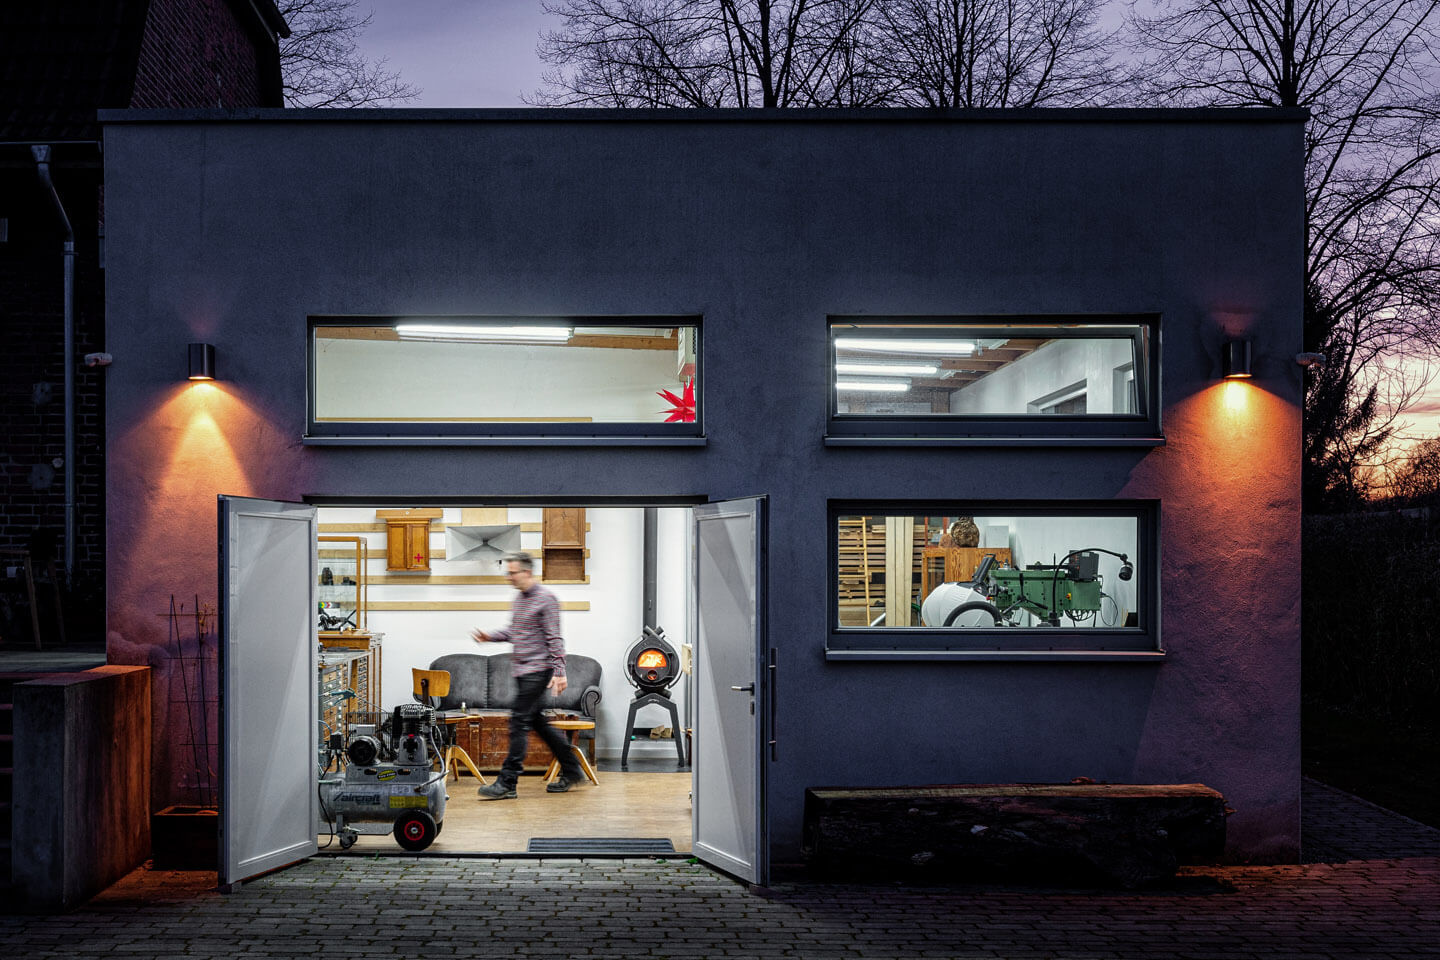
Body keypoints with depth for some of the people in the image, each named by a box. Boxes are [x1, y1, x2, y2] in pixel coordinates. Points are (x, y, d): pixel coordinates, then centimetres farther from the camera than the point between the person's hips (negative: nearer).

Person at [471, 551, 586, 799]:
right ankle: (572, 771, 23)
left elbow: (554, 638, -15)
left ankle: (507, 783, -9)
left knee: (519, 720, -11)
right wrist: (490, 637, 8)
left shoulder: (546, 599, -12)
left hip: (537, 670, -9)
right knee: (536, 721, 13)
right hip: (522, 671, 9)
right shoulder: (520, 598, 15)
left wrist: (559, 672, -20)